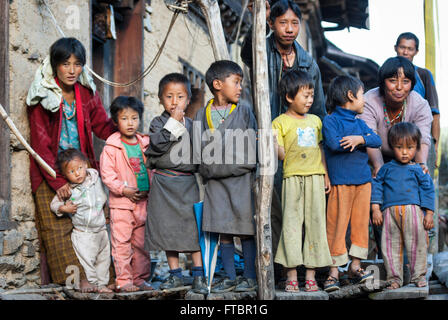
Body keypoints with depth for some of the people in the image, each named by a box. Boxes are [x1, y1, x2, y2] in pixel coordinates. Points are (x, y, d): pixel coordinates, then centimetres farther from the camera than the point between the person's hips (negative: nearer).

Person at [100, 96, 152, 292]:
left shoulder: (145, 144, 8)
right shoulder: (111, 148, -5)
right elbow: (107, 175, -9)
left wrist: (150, 190, 1)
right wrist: (123, 189, -19)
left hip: (144, 202, 5)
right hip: (121, 203, -5)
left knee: (141, 243, 12)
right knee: (121, 243, -5)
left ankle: (140, 278, 22)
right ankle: (123, 280, 1)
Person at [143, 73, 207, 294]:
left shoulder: (191, 125, 9)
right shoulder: (158, 123, 1)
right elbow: (154, 147, -17)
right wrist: (173, 123, -17)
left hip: (187, 183, 1)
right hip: (164, 183, -1)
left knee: (193, 227, -3)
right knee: (168, 229, 5)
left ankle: (199, 275, 5)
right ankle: (175, 274, 18)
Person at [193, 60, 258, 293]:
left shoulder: (244, 111, 2)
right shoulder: (202, 115, 7)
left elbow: (252, 148, -3)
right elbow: (198, 149, 8)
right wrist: (206, 170, -5)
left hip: (241, 180, -2)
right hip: (215, 182, 2)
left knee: (245, 230, 2)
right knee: (223, 231, 7)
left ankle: (250, 276, 14)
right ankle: (230, 277, 17)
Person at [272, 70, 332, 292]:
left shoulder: (315, 120, 18)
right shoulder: (280, 122, 1)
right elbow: (280, 155, -5)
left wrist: (326, 175, 17)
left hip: (315, 177, 5)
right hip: (292, 177, -4)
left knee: (315, 223, 2)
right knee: (291, 223, -5)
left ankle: (310, 275, 7)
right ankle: (291, 276, 0)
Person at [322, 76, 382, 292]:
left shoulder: (359, 123, 15)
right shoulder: (330, 120, -4)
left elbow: (377, 141, 3)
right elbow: (334, 143, -20)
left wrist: (359, 139, -18)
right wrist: (365, 139, -11)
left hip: (363, 180, 6)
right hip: (340, 181, -6)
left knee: (361, 223, 9)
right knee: (337, 225, -4)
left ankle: (355, 267, 19)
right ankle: (334, 271, 2)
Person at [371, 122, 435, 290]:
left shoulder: (418, 170, 8)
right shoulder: (387, 168, 11)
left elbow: (428, 190, 9)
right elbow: (377, 185, 11)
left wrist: (429, 213, 3)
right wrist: (375, 209, 3)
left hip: (413, 210, -1)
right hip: (390, 211, 1)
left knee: (417, 243, 0)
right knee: (391, 245, 3)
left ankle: (419, 275, 15)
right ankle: (394, 278, 13)